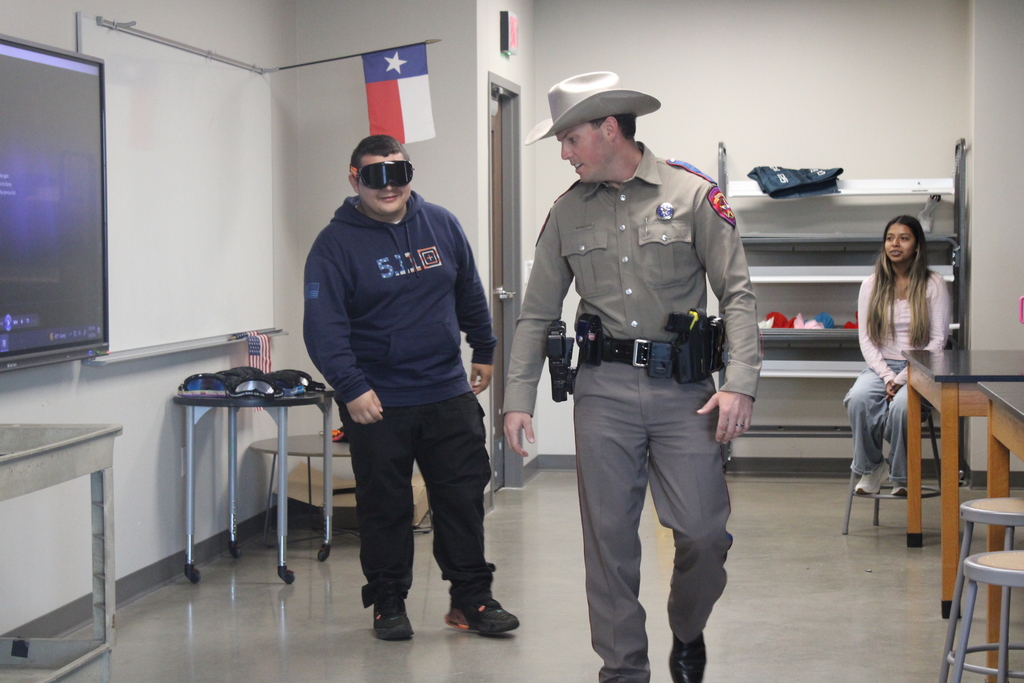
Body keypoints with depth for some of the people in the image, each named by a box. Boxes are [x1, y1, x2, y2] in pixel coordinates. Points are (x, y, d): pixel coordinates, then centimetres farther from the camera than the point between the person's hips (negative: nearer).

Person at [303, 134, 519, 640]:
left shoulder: (442, 225, 6)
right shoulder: (336, 243, -7)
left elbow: (470, 294, 18)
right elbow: (323, 327, -14)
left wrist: (484, 351, 23)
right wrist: (350, 389, -22)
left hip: (449, 394, 4)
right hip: (376, 403, -3)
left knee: (464, 498, 6)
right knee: (384, 506, 5)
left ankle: (471, 598, 17)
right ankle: (388, 603, 18)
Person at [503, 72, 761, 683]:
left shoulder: (692, 194, 0)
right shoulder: (569, 211, 10)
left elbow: (737, 293, -2)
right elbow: (538, 314, 12)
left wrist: (740, 383, -13)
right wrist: (519, 397, 4)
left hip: (682, 387, -2)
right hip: (604, 387, 3)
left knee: (704, 531, -4)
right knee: (609, 536, 3)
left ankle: (688, 634, 25)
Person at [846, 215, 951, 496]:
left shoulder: (933, 284, 2)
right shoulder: (872, 285, 9)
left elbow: (938, 339, -2)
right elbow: (866, 338, 5)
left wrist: (904, 377, -13)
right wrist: (887, 375, -11)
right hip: (880, 367, 2)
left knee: (901, 405, -35)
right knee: (858, 399, -31)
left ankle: (901, 476, -11)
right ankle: (870, 467, -8)